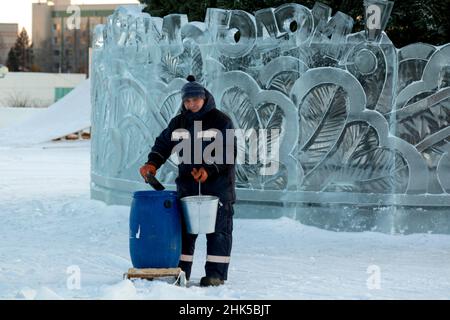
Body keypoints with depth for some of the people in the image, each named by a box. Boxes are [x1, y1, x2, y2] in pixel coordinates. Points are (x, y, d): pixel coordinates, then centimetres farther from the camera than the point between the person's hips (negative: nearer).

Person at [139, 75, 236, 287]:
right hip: (187, 185, 5)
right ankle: (180, 270, 12)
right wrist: (152, 163, -10)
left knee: (218, 228, -2)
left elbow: (229, 153, -9)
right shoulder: (179, 122, 10)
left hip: (217, 184, -5)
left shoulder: (221, 121, -6)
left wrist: (210, 170, -21)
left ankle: (216, 273, 1)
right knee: (183, 228, 6)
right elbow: (164, 144, 9)